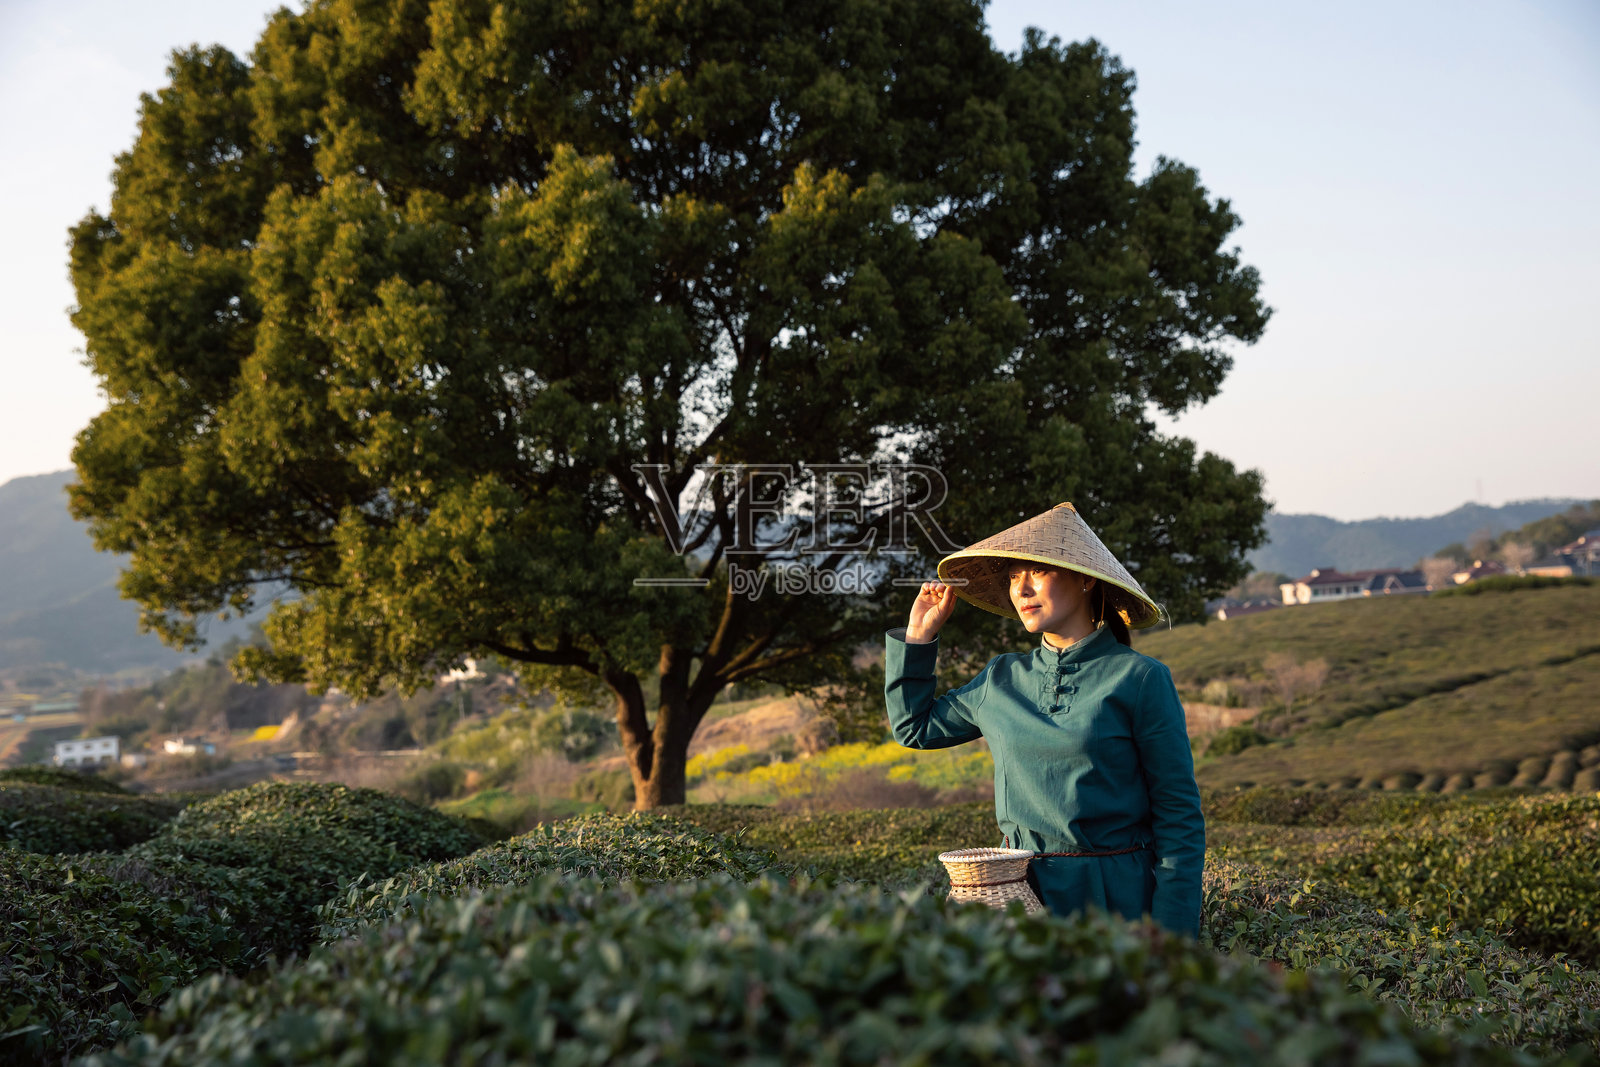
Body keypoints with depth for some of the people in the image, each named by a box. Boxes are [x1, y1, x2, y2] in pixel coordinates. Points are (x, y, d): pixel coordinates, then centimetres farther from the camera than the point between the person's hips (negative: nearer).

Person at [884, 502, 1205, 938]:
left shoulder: (1140, 679, -6)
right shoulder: (1001, 679, 8)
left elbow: (1179, 815, -6)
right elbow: (913, 726, 22)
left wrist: (1171, 935, -13)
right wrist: (918, 636, 11)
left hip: (1115, 899, -4)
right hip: (1018, 891, 4)